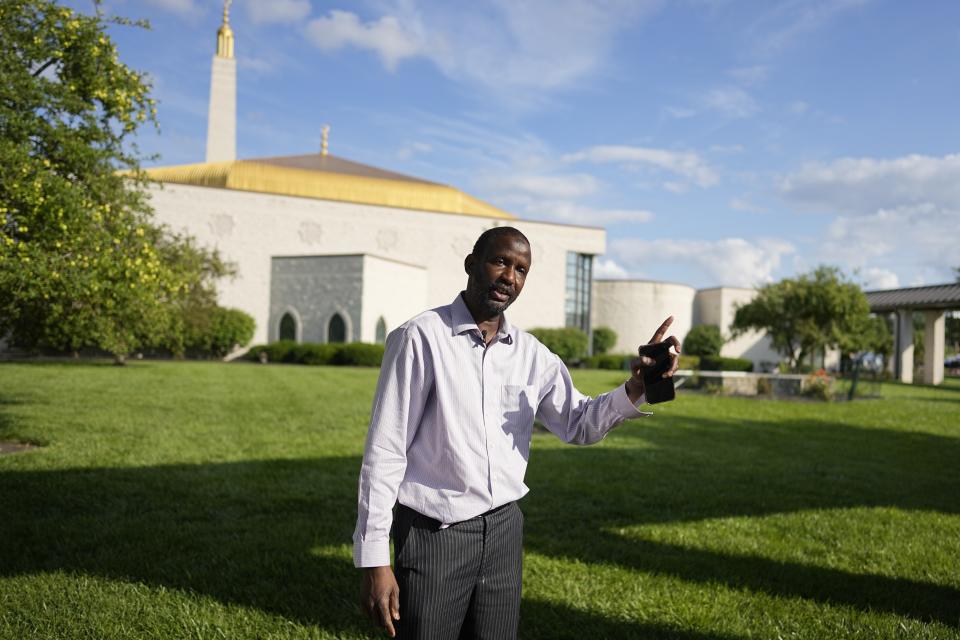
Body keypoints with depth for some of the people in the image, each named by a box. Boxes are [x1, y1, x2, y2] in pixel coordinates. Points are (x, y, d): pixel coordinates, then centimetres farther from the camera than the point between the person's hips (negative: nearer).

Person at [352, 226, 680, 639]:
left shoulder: (532, 354, 4)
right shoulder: (421, 337, -12)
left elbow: (578, 423, 10)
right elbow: (384, 451, -12)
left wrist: (634, 389, -9)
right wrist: (373, 560, -13)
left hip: (504, 529, 5)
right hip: (433, 533, -5)